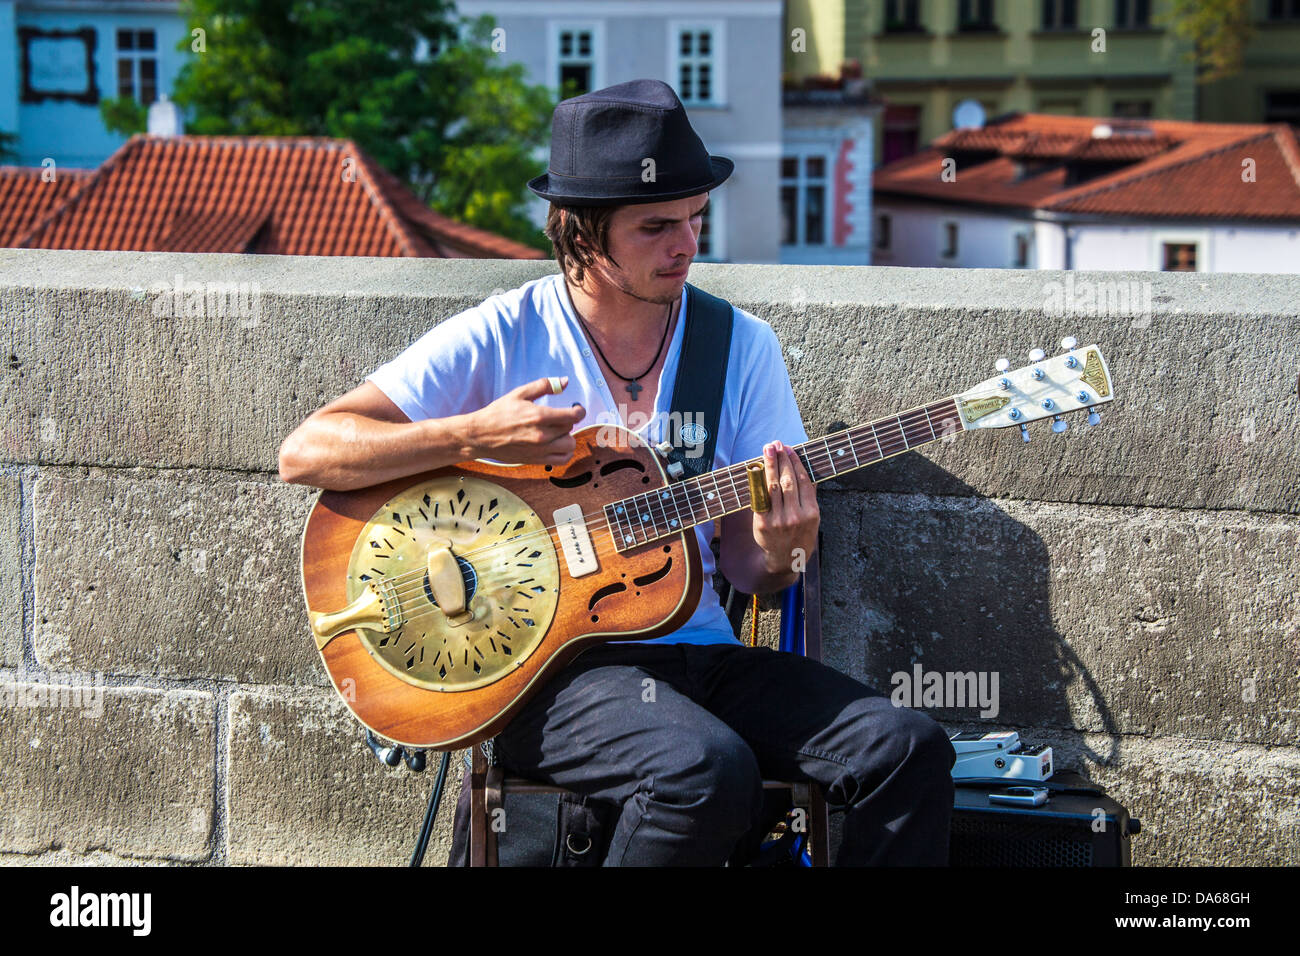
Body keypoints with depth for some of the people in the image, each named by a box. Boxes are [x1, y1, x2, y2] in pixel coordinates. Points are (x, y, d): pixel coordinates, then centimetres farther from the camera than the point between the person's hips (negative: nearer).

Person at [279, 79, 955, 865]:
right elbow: (305, 453, -7)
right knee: (707, 771, -34)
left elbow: (745, 567, 9)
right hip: (542, 663, -4)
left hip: (699, 650, 4)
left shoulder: (741, 345, 8)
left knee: (908, 751, -18)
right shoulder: (499, 341, -2)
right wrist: (476, 435, -17)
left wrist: (777, 553, -16)